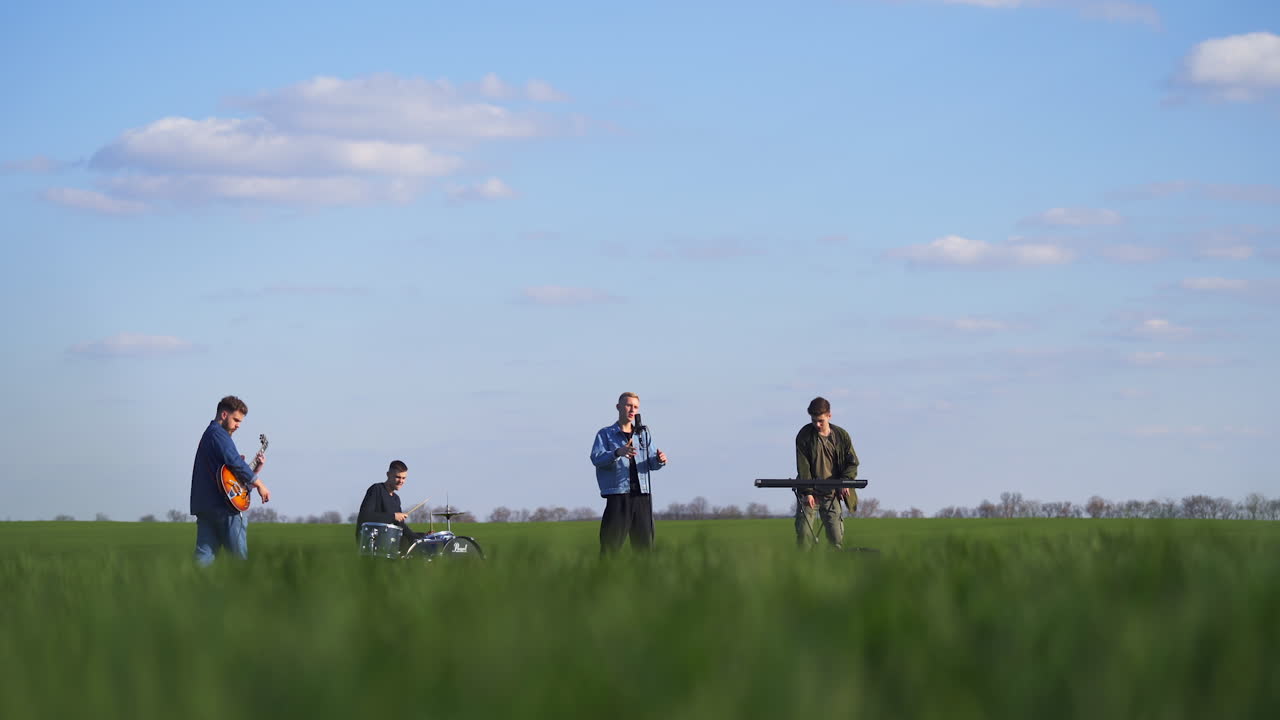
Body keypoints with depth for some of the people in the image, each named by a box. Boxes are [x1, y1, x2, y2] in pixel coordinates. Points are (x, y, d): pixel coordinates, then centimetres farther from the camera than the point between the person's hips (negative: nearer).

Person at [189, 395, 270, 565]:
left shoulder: (208, 434, 25)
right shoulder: (218, 434, -7)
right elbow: (235, 463, -18)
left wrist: (255, 468, 15)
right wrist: (259, 484, -9)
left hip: (202, 505, 9)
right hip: (223, 505, -9)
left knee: (204, 556, 0)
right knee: (240, 558, -1)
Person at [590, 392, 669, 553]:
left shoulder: (643, 434, 20)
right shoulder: (605, 434, 7)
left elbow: (652, 464, 13)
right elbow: (597, 458, -10)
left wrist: (659, 460, -13)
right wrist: (618, 452, -29)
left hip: (642, 494, 4)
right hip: (618, 494, -4)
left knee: (644, 543, 3)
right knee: (611, 542, -11)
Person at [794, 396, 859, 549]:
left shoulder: (841, 436, 2)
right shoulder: (804, 436, -3)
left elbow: (852, 463, 6)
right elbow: (803, 467, -8)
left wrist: (845, 481, -12)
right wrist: (807, 492, -16)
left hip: (831, 494, 1)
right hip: (810, 492, -1)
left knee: (836, 538, -4)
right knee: (804, 533, -7)